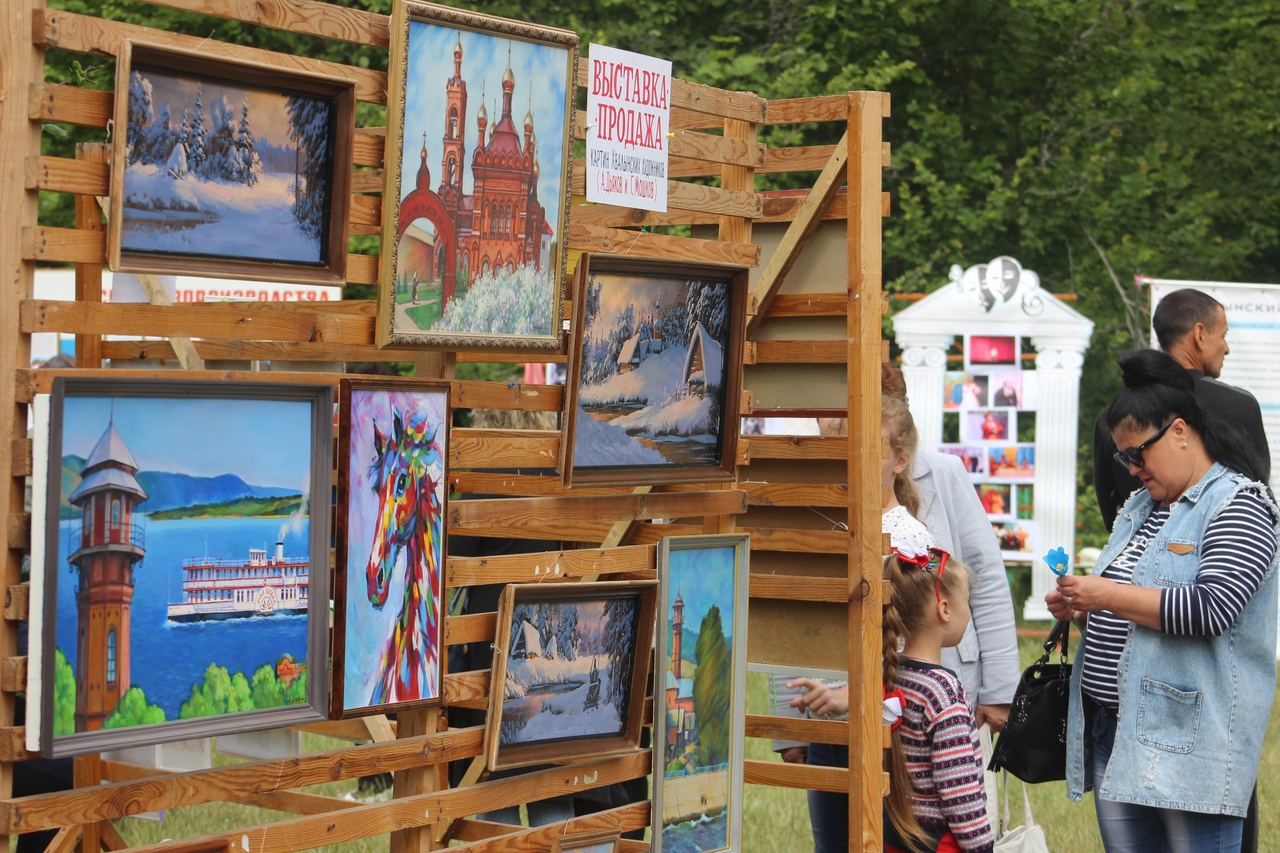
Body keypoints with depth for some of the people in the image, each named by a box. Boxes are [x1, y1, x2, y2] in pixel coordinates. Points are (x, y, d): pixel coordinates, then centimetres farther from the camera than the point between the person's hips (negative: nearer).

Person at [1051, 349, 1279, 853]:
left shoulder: (1238, 505, -7)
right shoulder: (1140, 504, 19)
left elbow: (1211, 608, -20)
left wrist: (1108, 596, -18)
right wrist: (1079, 606, 8)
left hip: (1190, 735, -8)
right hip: (1112, 732, 8)